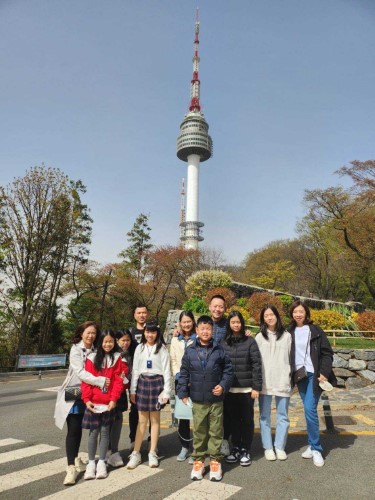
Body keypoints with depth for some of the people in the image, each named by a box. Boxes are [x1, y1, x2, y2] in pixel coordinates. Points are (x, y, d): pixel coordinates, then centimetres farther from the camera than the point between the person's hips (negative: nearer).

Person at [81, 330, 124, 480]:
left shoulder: (117, 358, 0)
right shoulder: (92, 358, 0)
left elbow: (118, 381, -4)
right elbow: (86, 379, -3)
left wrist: (114, 399, -12)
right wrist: (87, 399, -11)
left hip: (109, 403, 0)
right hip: (93, 403, 0)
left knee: (105, 431, 9)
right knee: (93, 432, 6)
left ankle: (102, 462, 21)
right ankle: (91, 463, 20)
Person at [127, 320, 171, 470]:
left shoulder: (162, 349, -2)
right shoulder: (139, 348, 6)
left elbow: (166, 371, -3)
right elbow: (135, 370, 7)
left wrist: (166, 391, -8)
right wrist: (132, 390, 4)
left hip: (157, 383, -2)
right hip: (142, 383, 2)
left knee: (155, 419, 7)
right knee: (142, 420, 7)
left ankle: (152, 453, 18)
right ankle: (136, 454, 15)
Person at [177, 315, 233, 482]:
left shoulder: (219, 350, -4)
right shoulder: (190, 350, -2)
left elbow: (228, 370, 2)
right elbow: (184, 374, 3)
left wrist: (223, 385, -10)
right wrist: (182, 392, 1)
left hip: (216, 400, 0)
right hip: (197, 400, 1)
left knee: (216, 432, 11)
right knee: (199, 432, 13)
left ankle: (215, 461, 27)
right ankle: (198, 461, 28)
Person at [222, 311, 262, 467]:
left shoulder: (250, 341, -3)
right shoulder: (223, 343, 4)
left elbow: (256, 364, -5)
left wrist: (256, 387, -9)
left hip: (246, 388, -2)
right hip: (229, 388, 2)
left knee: (247, 419, 8)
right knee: (233, 419, 13)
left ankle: (245, 451, 22)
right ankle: (236, 448, 28)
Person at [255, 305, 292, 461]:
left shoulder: (287, 336, 3)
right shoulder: (259, 337, 4)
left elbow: (291, 358, 6)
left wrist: (291, 378, 3)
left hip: (283, 381, 0)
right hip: (264, 382, 0)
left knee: (282, 416, 10)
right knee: (265, 416, 7)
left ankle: (280, 447, 23)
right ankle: (268, 447, 20)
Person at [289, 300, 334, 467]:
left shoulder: (315, 330, -3)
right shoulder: (290, 332, 6)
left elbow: (327, 353, -4)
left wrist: (324, 373, -12)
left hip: (314, 375, -3)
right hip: (300, 375, 3)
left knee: (310, 409, -11)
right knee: (308, 410, 9)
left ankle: (316, 449, 2)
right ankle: (313, 445, 22)